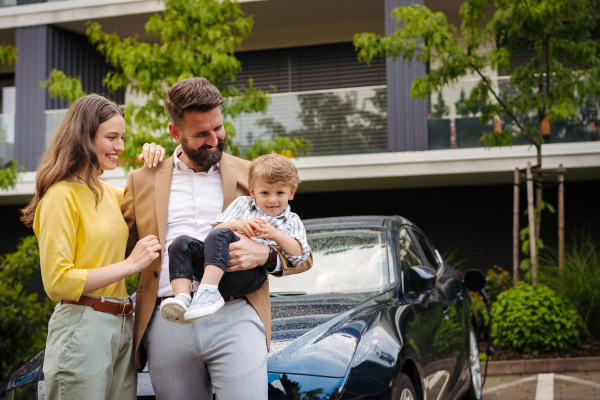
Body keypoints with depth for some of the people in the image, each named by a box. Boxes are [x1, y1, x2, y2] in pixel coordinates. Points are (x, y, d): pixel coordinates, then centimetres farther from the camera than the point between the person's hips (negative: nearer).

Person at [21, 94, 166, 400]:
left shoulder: (108, 192, 14)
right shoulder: (61, 196, -9)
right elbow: (57, 282, -14)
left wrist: (152, 167, 13)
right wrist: (131, 264, -12)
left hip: (122, 327, 8)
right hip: (82, 326, -7)